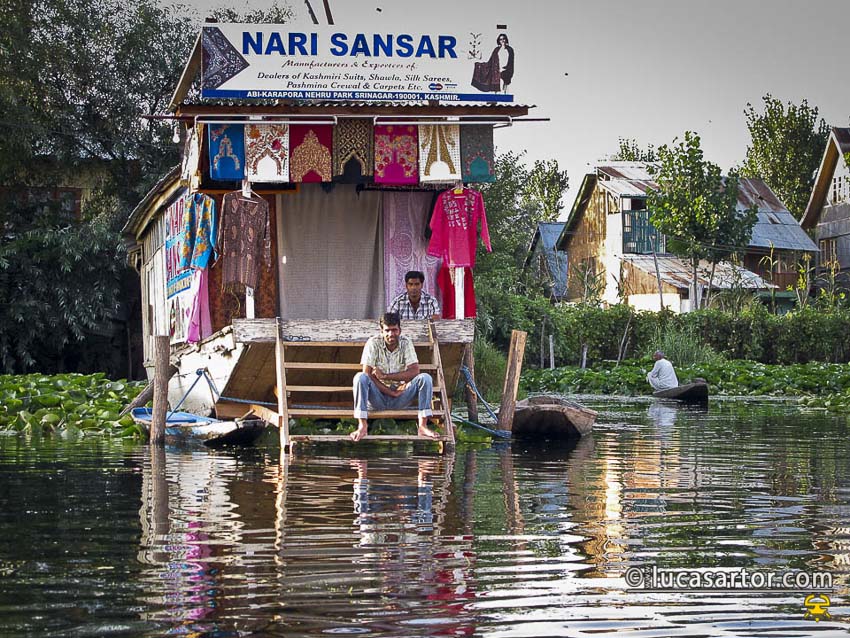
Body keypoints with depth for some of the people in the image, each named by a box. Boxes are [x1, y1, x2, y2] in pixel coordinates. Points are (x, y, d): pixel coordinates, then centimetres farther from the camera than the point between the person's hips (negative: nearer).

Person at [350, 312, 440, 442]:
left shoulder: (406, 343, -3)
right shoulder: (373, 343, -9)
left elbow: (414, 371, -15)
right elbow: (367, 374, -17)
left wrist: (385, 376, -21)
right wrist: (392, 392, -21)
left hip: (399, 398, 1)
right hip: (378, 397, -1)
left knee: (425, 378, -20)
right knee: (360, 377, -29)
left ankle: (423, 426, -26)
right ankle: (362, 426, -32)